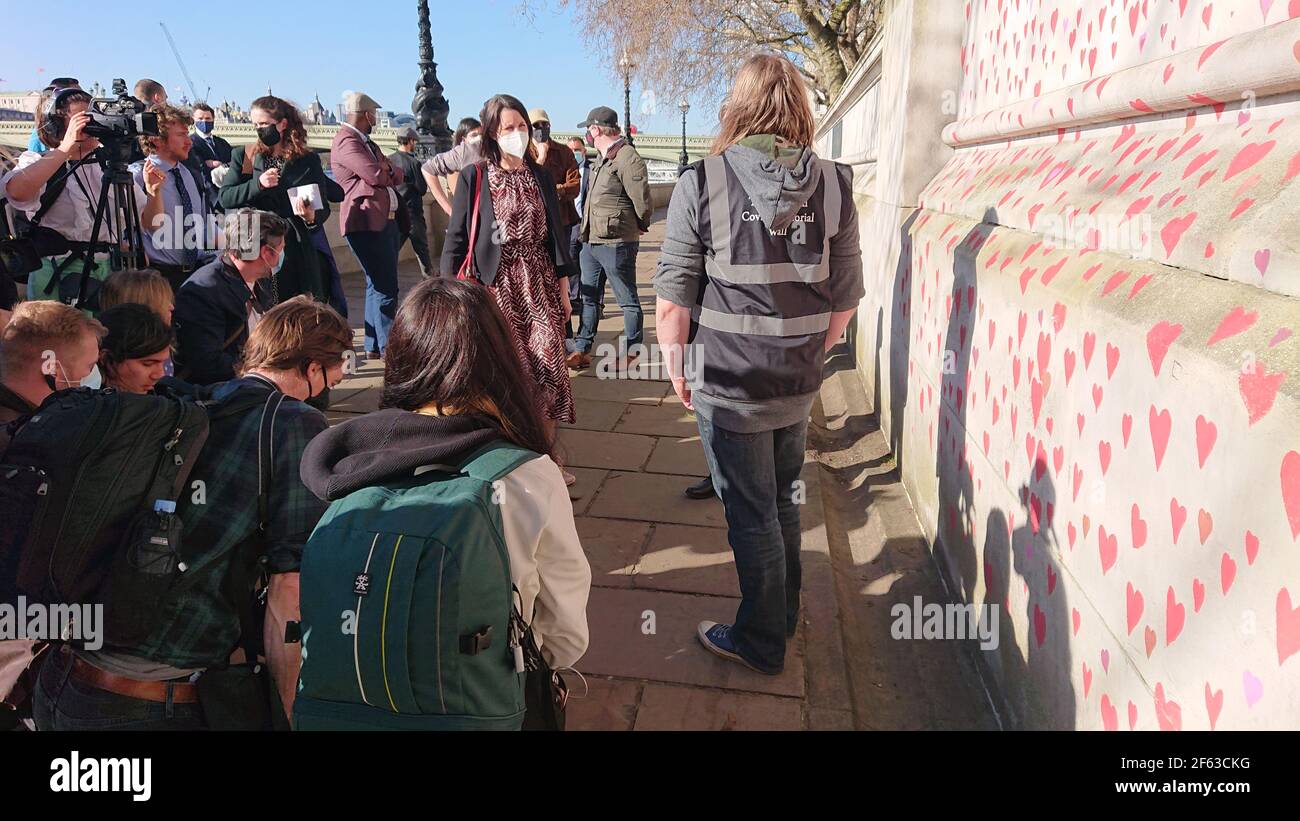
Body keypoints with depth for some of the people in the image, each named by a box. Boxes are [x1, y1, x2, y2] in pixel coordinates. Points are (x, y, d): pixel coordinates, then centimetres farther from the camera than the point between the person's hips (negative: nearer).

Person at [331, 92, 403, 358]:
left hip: (386, 220, 10)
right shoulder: (346, 141, -9)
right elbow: (375, 175, -20)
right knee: (385, 288, -11)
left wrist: (389, 171, -5)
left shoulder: (367, 142, 22)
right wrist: (386, 170, 2)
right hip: (366, 222, -10)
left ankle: (374, 348, 21)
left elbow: (398, 177, 17)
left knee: (379, 286, 13)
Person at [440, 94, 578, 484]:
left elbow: (555, 236, 13)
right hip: (495, 287, -3)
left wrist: (563, 289, 10)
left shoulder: (541, 178, 10)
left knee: (548, 368, -2)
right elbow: (456, 239, -1)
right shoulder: (474, 178, 0)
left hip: (539, 285, 3)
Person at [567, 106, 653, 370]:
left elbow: (642, 203, -15)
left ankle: (631, 354, 15)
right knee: (589, 297, 13)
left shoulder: (628, 159, -16)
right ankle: (582, 350, 22)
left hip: (616, 244, -9)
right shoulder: (601, 158, 14)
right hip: (591, 241, 9)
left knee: (628, 300, 4)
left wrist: (636, 227, 0)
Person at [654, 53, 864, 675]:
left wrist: (676, 368, 4)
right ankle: (785, 614, 43)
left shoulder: (700, 184, -12)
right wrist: (810, 357, 16)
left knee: (751, 515, 10)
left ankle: (762, 642, 29)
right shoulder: (834, 185, -2)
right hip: (799, 387, 4)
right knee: (782, 500, 23)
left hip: (728, 388, -4)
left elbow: (671, 301, -12)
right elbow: (844, 299, 2)